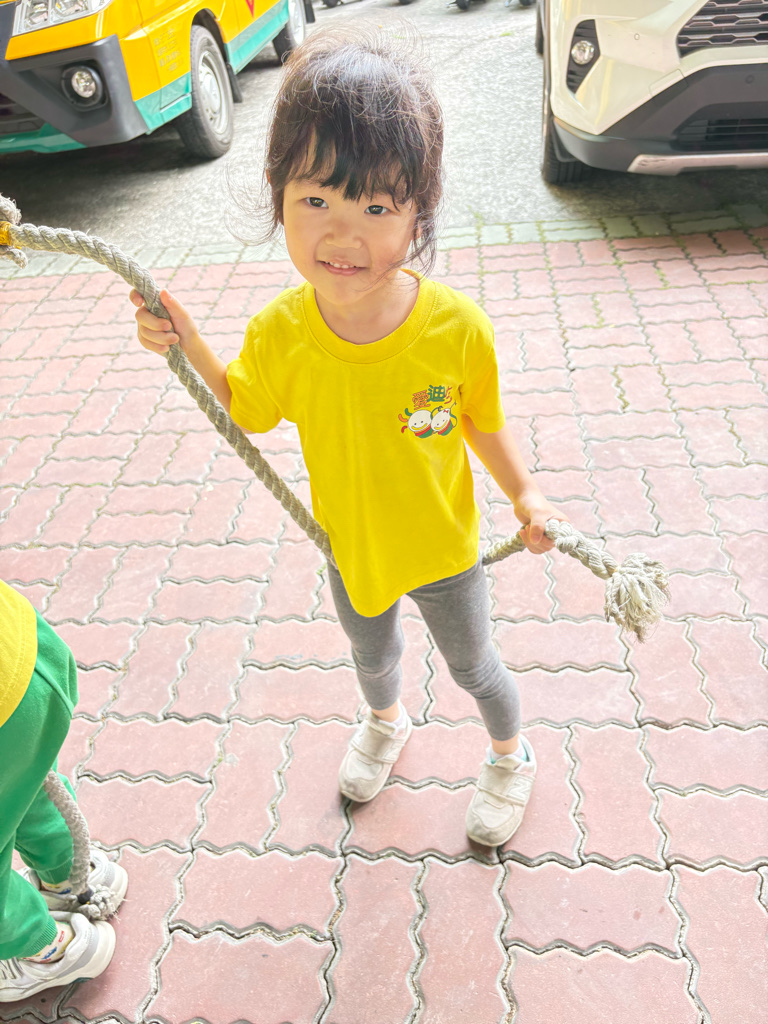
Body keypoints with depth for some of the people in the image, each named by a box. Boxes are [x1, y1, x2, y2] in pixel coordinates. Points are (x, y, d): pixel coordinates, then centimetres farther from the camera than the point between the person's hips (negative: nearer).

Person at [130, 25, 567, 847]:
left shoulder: (458, 328, -29)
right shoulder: (278, 333, -23)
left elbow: (483, 425, -9)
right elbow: (247, 409, -2)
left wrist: (525, 495, -16)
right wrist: (186, 347, -17)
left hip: (444, 550, -2)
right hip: (350, 549, 3)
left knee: (472, 668, 23)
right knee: (369, 652, 31)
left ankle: (510, 756, 56)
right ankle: (385, 722, 67)